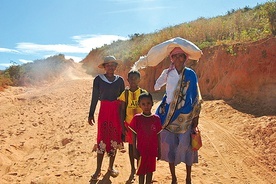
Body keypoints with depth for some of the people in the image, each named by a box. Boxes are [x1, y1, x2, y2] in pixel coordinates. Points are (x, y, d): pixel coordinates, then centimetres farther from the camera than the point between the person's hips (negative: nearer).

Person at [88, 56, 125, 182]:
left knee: (114, 139, 8)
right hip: (104, 111, -2)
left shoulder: (120, 80, 5)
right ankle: (98, 170, 9)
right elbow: (95, 97, 2)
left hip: (117, 111, 2)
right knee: (102, 140, -2)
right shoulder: (98, 79, -1)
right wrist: (91, 114, 1)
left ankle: (111, 167, 24)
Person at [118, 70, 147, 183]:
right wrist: (122, 125, -2)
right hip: (129, 123, 2)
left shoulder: (143, 93, -5)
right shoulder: (125, 93, -2)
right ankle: (132, 169, 26)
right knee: (131, 145, 12)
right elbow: (122, 110, 1)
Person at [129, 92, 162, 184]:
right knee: (141, 172, 10)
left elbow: (158, 136, 4)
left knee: (150, 171, 14)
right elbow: (134, 135, -3)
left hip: (153, 150, 2)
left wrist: (159, 150, 6)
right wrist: (134, 150, -5)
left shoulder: (156, 118, -3)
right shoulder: (136, 118, -9)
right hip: (141, 150, -2)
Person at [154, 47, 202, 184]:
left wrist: (196, 117, -2)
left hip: (185, 116, -2)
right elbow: (156, 86, 15)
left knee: (186, 146, 3)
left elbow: (196, 97, 0)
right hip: (169, 114, 2)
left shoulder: (190, 74, -3)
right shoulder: (167, 73, 2)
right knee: (170, 146, 7)